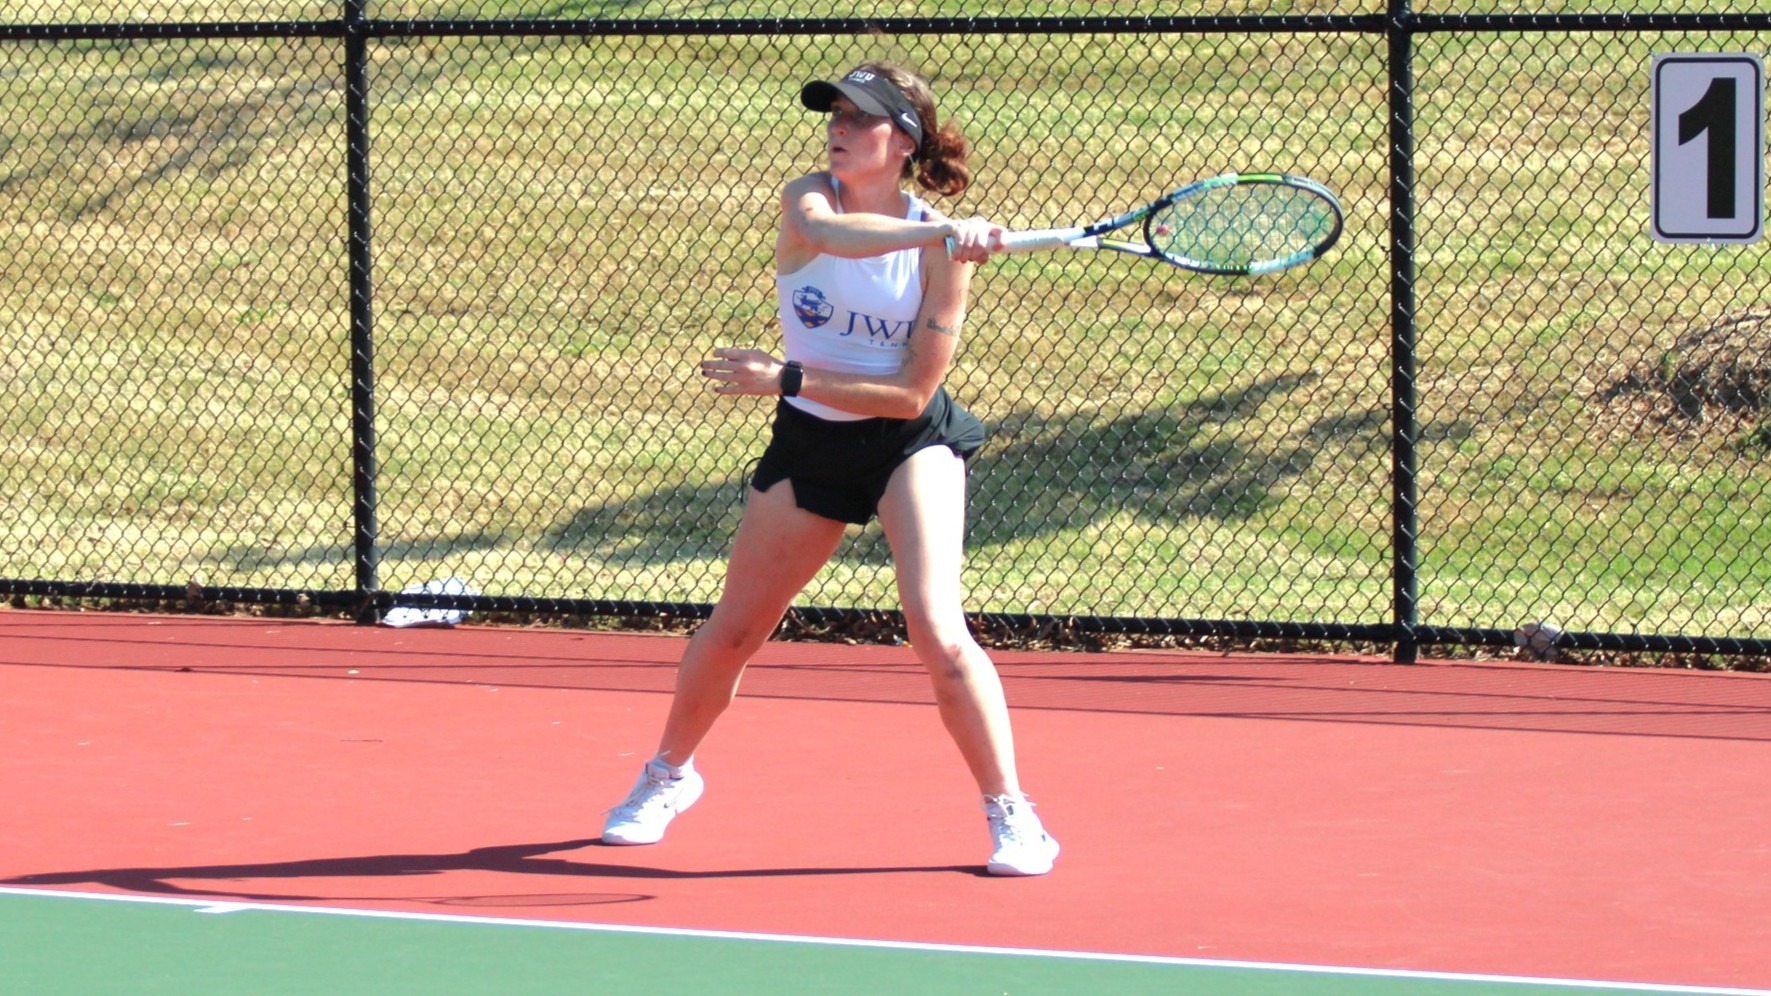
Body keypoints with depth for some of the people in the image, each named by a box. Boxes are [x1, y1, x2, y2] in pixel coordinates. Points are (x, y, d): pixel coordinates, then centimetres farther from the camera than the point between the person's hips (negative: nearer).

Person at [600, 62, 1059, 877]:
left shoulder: (942, 250, -16)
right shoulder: (807, 198, -12)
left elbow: (912, 391, -18)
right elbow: (830, 231, -39)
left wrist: (786, 379, -23)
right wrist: (940, 230, -51)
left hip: (909, 442, -3)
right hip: (809, 444, 3)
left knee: (938, 632, -21)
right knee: (730, 632, 15)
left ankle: (1010, 815, -8)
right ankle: (667, 777, 40)